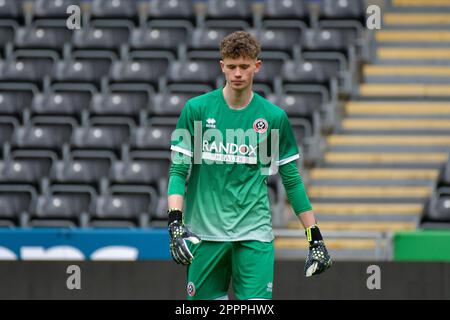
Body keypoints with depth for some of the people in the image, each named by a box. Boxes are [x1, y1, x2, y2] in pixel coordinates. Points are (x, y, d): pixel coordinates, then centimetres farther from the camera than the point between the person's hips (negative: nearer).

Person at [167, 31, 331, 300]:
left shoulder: (274, 117, 4)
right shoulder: (197, 109, 0)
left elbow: (292, 180, 9)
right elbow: (179, 170, 0)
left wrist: (315, 238, 7)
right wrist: (175, 222, -15)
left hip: (255, 233, 0)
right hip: (205, 232, 0)